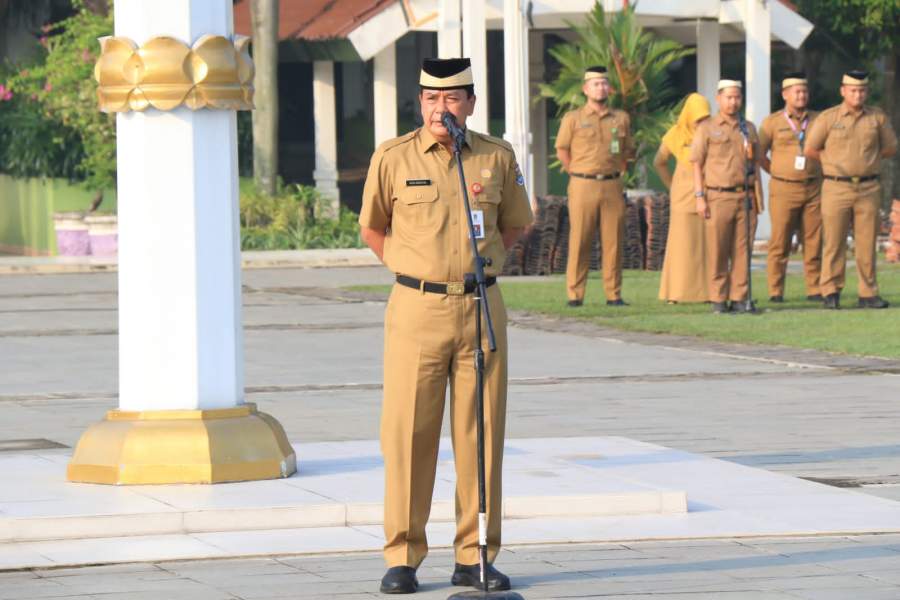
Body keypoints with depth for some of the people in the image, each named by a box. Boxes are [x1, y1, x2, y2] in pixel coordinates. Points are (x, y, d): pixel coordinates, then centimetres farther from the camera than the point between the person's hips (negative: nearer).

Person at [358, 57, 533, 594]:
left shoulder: (498, 158, 5)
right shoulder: (393, 158, 0)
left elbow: (515, 225, 19)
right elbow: (372, 228, 13)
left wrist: (477, 264, 12)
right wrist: (415, 269, 10)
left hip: (482, 306, 2)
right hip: (417, 308, -2)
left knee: (481, 433, 3)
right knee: (408, 431, -3)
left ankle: (475, 557, 10)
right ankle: (403, 557, 3)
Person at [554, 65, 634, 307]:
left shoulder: (621, 119, 10)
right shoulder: (573, 119, 2)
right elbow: (562, 149, 10)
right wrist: (577, 174, 10)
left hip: (612, 186, 3)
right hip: (583, 187, -3)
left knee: (613, 242, 1)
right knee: (579, 242, -4)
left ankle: (613, 294, 6)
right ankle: (575, 294, -1)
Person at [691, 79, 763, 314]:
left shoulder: (748, 128, 16)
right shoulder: (707, 128, 5)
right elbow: (697, 164, 2)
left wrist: (758, 197, 13)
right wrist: (700, 197, -6)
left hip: (746, 197, 3)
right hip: (718, 196, -3)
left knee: (742, 250, 1)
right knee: (717, 252, -3)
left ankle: (740, 298, 4)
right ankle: (718, 300, 1)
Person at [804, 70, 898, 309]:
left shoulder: (877, 117, 8)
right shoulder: (828, 117, 1)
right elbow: (810, 150, 4)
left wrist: (869, 159, 8)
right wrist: (836, 161, 5)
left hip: (868, 189, 2)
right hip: (836, 188, -2)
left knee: (867, 244, 1)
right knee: (834, 243, -3)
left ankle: (868, 293, 4)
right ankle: (830, 292, 3)